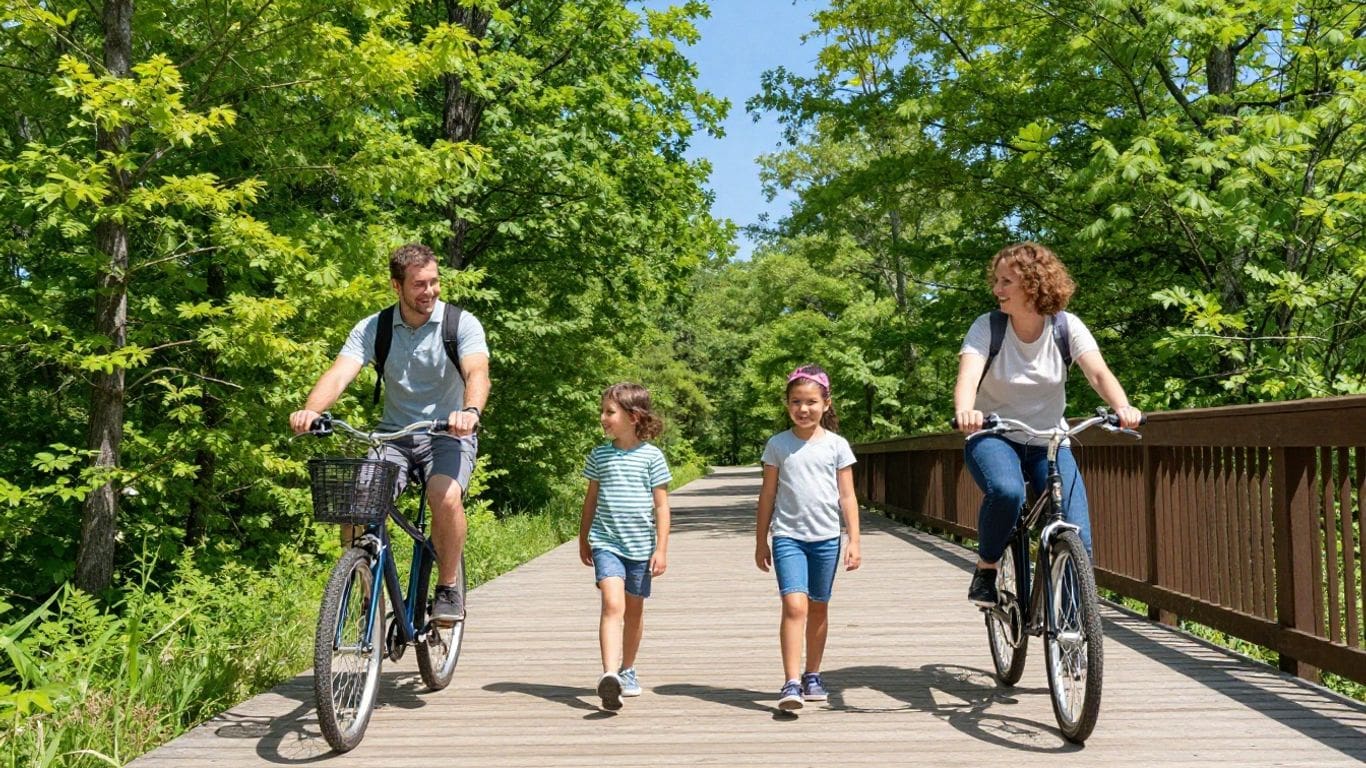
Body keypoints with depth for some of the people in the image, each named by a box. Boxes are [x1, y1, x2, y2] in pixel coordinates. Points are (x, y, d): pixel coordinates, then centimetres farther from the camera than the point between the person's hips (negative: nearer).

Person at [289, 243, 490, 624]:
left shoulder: (462, 324, -9)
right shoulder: (373, 328, -3)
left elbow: (478, 372, -27)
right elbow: (339, 373, -17)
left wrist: (470, 411, -50)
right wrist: (310, 410, -39)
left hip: (448, 433, -2)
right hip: (394, 432, 3)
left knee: (446, 498, -31)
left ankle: (449, 588, -8)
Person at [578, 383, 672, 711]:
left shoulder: (651, 456, -3)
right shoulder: (599, 455, 4)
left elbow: (661, 505, -1)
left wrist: (661, 548, -4)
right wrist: (583, 539, 18)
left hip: (641, 545, 0)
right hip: (606, 542, 0)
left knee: (634, 609, 13)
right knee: (612, 604, -18)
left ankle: (627, 670, 31)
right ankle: (609, 675, -28)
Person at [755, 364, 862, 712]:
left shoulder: (836, 445, 2)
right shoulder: (778, 444, 2)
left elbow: (847, 496, 4)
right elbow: (767, 495, 7)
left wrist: (854, 540, -2)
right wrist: (761, 541, 8)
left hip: (826, 537, 1)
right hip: (788, 536, -1)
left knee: (818, 607, 11)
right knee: (794, 605, -15)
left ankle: (812, 676, 26)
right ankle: (791, 683, -16)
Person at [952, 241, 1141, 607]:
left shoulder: (1065, 326, -6)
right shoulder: (987, 327, -10)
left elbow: (1099, 372, -20)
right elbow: (968, 376, -27)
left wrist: (1122, 406, -42)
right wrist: (964, 411, -50)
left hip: (1049, 443, 2)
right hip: (993, 437, -2)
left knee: (1077, 541, -14)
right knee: (1006, 492, -36)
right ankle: (986, 570, -9)